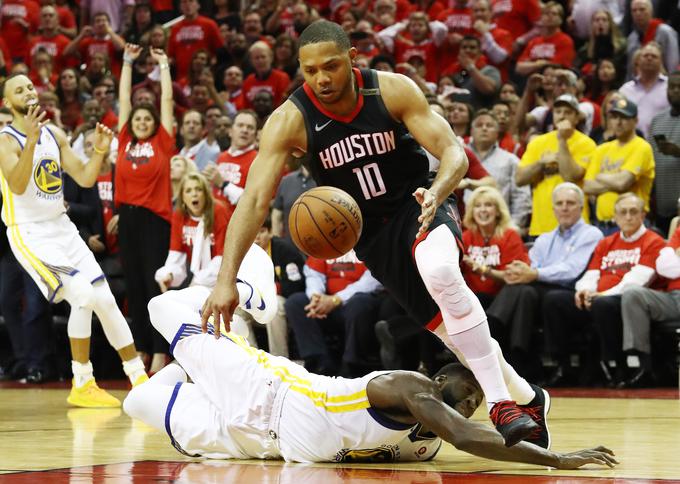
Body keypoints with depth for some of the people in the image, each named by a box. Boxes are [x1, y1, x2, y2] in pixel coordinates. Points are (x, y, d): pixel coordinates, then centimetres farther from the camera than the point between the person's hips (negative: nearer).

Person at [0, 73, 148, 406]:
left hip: (63, 229, 7)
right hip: (30, 233, -7)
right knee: (84, 296, -20)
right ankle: (82, 387, -9)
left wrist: (99, 151, -9)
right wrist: (31, 140, -39)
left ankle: (139, 378, 13)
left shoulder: (54, 135, 9)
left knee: (105, 300, 5)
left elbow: (85, 179, 8)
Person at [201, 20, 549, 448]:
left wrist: (436, 193, -42)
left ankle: (503, 403, -27)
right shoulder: (290, 120, -19)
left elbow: (454, 153, -19)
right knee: (449, 326, -2)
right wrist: (227, 279, -36)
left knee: (439, 271, -34)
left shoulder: (392, 90, -19)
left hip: (421, 204, -2)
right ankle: (524, 397, 23)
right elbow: (255, 200, -26)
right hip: (372, 232, 2)